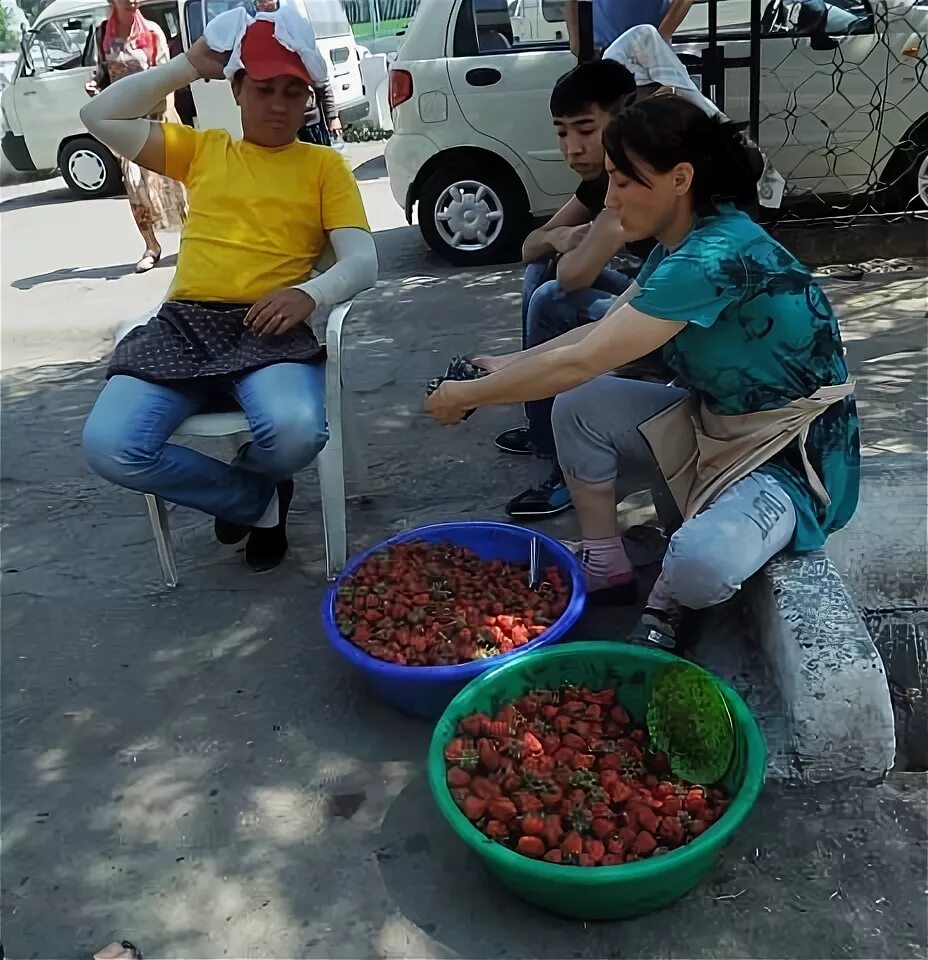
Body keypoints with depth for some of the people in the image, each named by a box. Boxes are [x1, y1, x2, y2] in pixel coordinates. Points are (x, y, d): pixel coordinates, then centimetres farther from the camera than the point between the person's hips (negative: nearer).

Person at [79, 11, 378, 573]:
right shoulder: (200, 150, 21)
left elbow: (364, 263, 1)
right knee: (109, 447, -23)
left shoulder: (324, 165, 13)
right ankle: (257, 499, 2)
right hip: (182, 326, 3)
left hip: (269, 330, -2)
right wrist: (190, 66, 14)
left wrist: (310, 293, -20)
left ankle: (247, 489, 6)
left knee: (295, 433, -35)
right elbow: (100, 116, 15)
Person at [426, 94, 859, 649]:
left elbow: (581, 362, -28)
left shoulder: (716, 255, -29)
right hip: (713, 422, 9)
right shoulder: (682, 242, 0)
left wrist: (467, 396, -17)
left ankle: (667, 606, 2)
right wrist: (502, 368, -3)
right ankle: (605, 569, 11)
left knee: (700, 563, -36)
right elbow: (601, 332, 8)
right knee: (577, 407, -5)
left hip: (793, 456, -9)